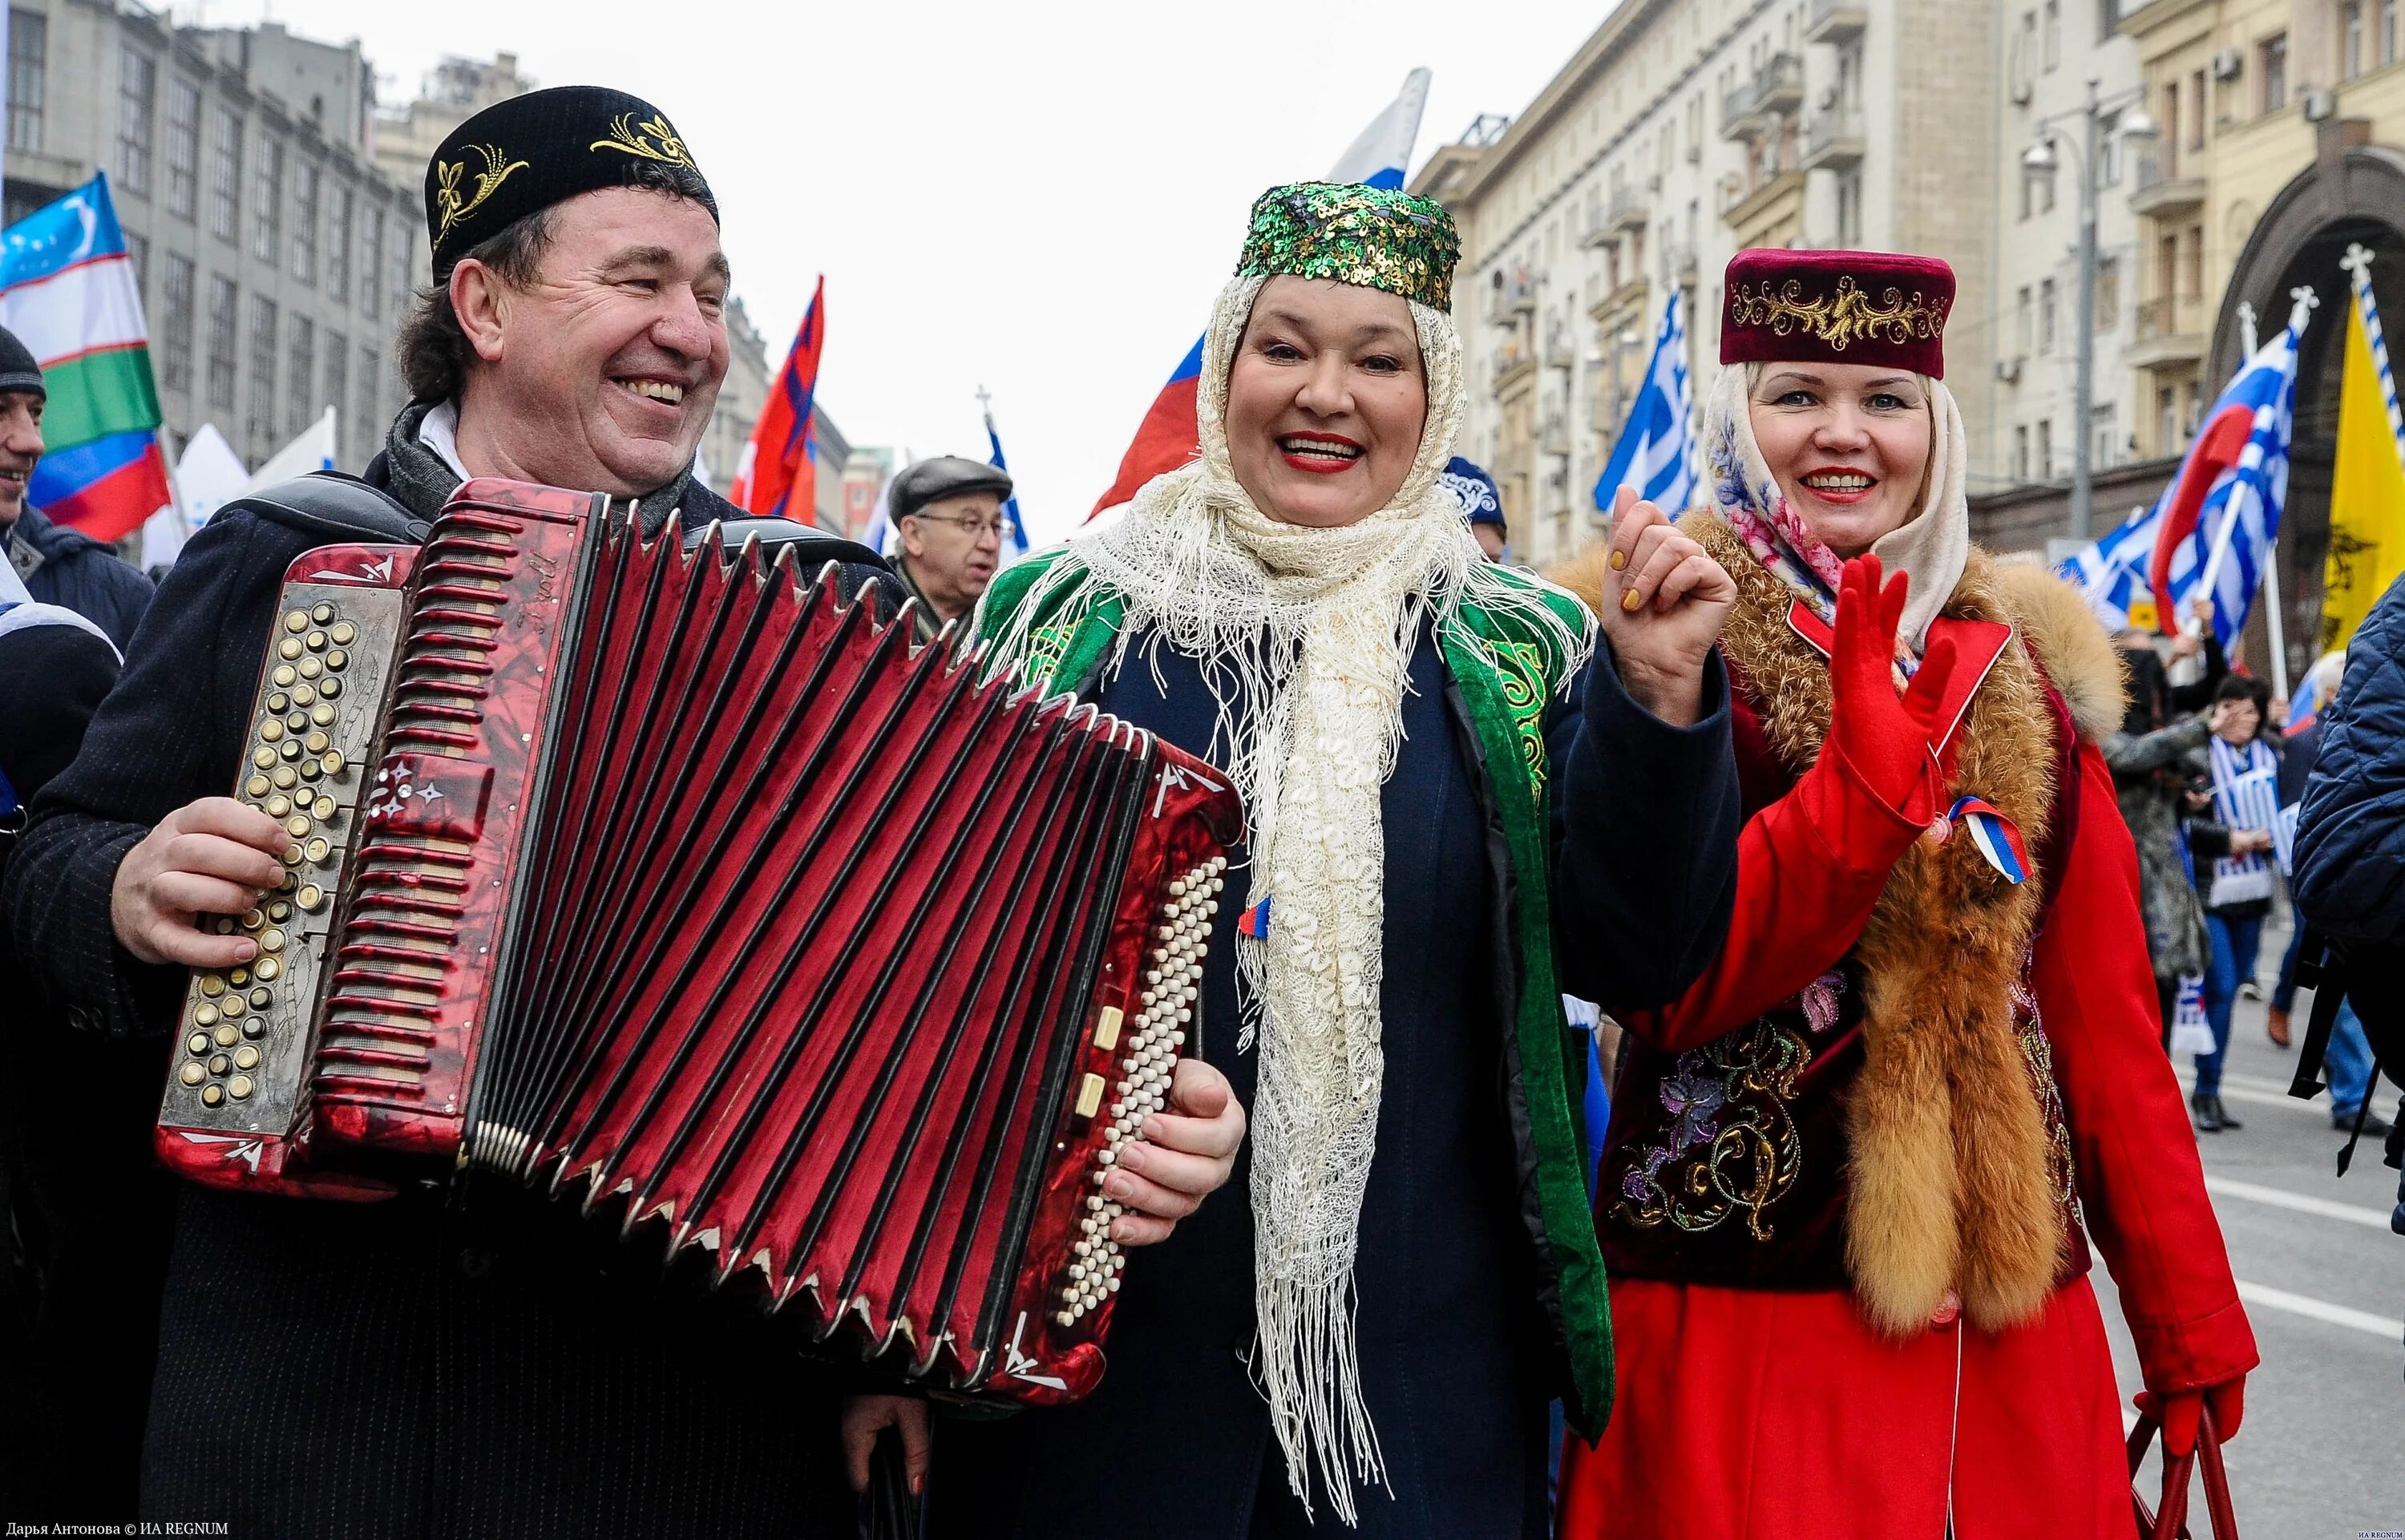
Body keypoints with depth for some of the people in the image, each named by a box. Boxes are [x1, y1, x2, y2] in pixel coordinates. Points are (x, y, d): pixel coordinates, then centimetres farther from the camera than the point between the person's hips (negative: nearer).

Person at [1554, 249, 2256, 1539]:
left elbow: (2105, 1018, 10)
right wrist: (1869, 772, -24)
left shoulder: (2019, 668, 10)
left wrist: (2191, 1323, 7)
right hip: (1740, 1326, -4)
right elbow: (1672, 993, -14)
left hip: (2011, 1327, 5)